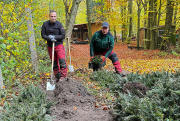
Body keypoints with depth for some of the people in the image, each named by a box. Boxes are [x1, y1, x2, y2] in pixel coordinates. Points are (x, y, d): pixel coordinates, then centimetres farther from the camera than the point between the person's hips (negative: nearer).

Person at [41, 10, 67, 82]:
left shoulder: (59, 24, -6)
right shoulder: (45, 24, 0)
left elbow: (63, 35, -5)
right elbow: (43, 35, 2)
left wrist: (55, 37, -18)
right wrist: (49, 38, -17)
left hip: (59, 45, -2)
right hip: (50, 46, 3)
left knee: (62, 61, -15)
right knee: (54, 63, 8)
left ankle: (63, 76, -8)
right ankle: (57, 77, 18)